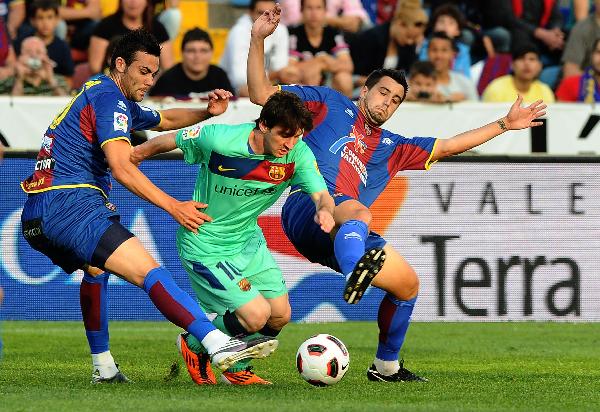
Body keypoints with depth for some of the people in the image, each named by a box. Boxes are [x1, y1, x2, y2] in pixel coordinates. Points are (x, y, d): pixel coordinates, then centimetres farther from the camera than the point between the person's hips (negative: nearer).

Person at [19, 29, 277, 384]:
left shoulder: (111, 99, 25)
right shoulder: (109, 98, -6)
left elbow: (164, 120, 41)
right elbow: (122, 169, -17)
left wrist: (207, 112, 23)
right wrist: (174, 207, -19)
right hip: (70, 203, -11)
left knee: (96, 267, 38)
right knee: (148, 270, -24)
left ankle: (104, 367, 43)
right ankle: (219, 344, -41)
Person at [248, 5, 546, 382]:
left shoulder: (392, 148, 30)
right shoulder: (330, 104, 17)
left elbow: (447, 146, 31)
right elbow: (261, 95, 12)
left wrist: (504, 124, 29)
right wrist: (258, 41, 2)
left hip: (341, 238, 7)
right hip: (307, 209, -7)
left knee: (408, 284, 9)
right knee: (358, 214, -41)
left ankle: (386, 366, 24)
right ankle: (355, 273, -77)